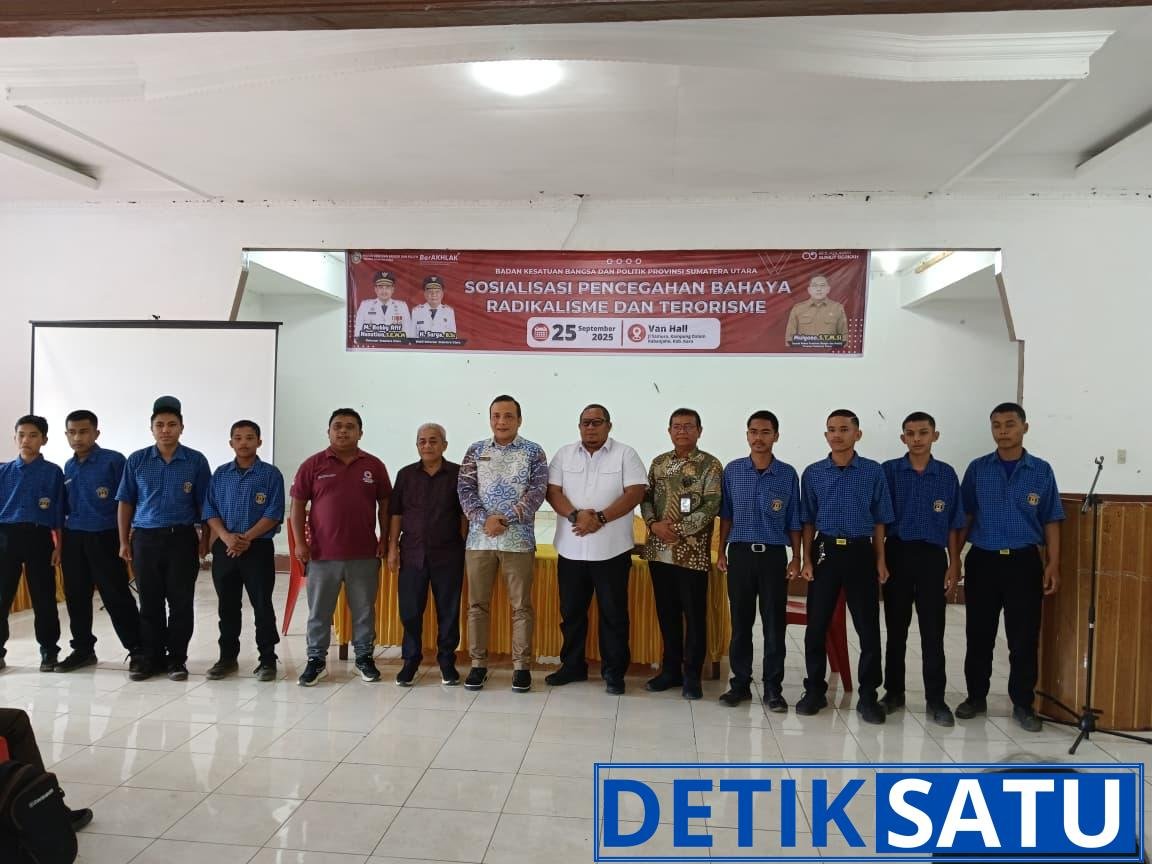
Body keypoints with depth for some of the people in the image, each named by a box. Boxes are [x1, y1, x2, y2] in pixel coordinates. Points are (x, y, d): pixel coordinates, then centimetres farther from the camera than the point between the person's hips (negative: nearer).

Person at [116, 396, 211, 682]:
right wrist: (124, 541, 6)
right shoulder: (136, 461, 5)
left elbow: (205, 505, 3)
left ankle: (177, 658, 13)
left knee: (181, 601, 2)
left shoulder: (196, 461, 0)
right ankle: (151, 657, 19)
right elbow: (125, 502, 9)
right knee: (150, 602, 8)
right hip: (145, 538, 2)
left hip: (182, 538, -2)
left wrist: (205, 540, -1)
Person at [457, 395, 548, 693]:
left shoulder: (533, 452, 2)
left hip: (518, 540, -2)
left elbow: (537, 492, -7)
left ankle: (522, 666, 14)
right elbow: (465, 489, 1)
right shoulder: (476, 451, 8)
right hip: (479, 538, 2)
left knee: (521, 605, 4)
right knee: (477, 604, 8)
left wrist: (505, 519, -16)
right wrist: (484, 520, -14)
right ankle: (478, 664, 19)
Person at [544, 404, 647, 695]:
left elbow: (635, 493, -9)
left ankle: (614, 671, 17)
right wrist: (575, 515, -17)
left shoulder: (626, 454, 0)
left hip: (612, 550, -3)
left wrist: (600, 518, -19)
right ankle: (572, 666, 27)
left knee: (613, 613, 5)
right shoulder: (564, 454, 8)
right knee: (571, 611, 13)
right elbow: (552, 491, 1)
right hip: (570, 549, 3)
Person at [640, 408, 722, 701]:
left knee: (694, 615, 3)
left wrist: (678, 529, -16)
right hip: (659, 550, 5)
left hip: (692, 552, -4)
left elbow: (711, 507, -12)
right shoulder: (659, 463, 11)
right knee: (666, 613, 12)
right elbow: (646, 498, 11)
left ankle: (692, 675, 14)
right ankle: (670, 670, 24)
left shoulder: (710, 465, -4)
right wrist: (654, 524, -8)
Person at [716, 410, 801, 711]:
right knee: (740, 622, 8)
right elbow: (726, 515, 8)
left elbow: (794, 521, 4)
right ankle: (740, 683, 19)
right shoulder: (732, 470, 3)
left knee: (774, 624, 4)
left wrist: (796, 559, 1)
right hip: (740, 553, 1)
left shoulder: (788, 474, 0)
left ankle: (773, 689, 15)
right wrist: (721, 551, 5)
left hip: (774, 555, -1)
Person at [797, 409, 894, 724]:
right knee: (816, 626, 6)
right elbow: (808, 521, 6)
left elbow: (879, 520, 4)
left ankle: (868, 696, 17)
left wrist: (880, 561, 0)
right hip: (824, 552, 1)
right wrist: (806, 560, 0)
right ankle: (815, 690, 21)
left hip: (861, 553, -1)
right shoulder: (813, 473, 3)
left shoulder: (873, 472, 1)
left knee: (868, 627, 3)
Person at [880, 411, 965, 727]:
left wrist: (954, 563, 3)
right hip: (898, 553, 0)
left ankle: (936, 700, 11)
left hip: (932, 556, 0)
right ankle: (894, 692, 20)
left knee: (933, 631, 2)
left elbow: (953, 524, 7)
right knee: (896, 628, 9)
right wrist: (879, 558, -6)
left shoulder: (947, 474, 4)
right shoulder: (889, 471, 0)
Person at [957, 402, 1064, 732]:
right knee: (979, 635, 8)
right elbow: (964, 516, 6)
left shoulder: (1041, 470, 2)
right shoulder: (977, 469, 3)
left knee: (1024, 637, 4)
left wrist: (1053, 564, -4)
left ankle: (1023, 704, 18)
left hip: (1024, 562, 0)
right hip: (982, 560, 1)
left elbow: (1051, 521, 3)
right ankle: (976, 696, 23)